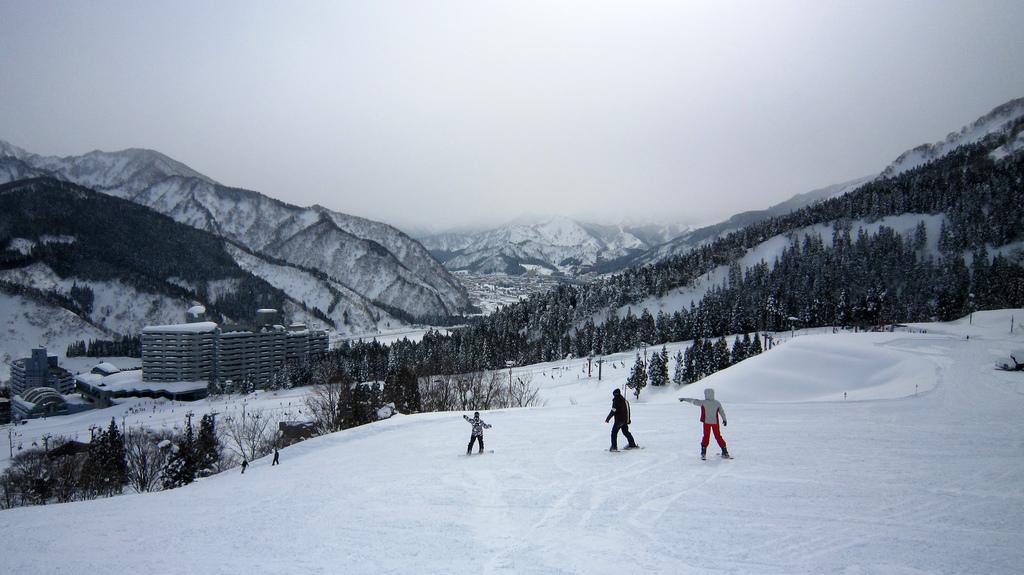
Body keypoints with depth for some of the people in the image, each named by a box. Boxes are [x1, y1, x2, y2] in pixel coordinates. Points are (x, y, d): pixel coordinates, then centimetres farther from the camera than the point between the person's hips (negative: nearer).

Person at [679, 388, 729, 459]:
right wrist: (724, 419, 21)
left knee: (706, 436, 8)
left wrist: (684, 399, 9)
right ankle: (725, 453, 11)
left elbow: (694, 401, -4)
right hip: (715, 422, 2)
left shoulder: (703, 402, -13)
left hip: (706, 422, -2)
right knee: (718, 436, 11)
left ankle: (703, 453, 5)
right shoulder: (717, 403, -4)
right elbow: (722, 412, 5)